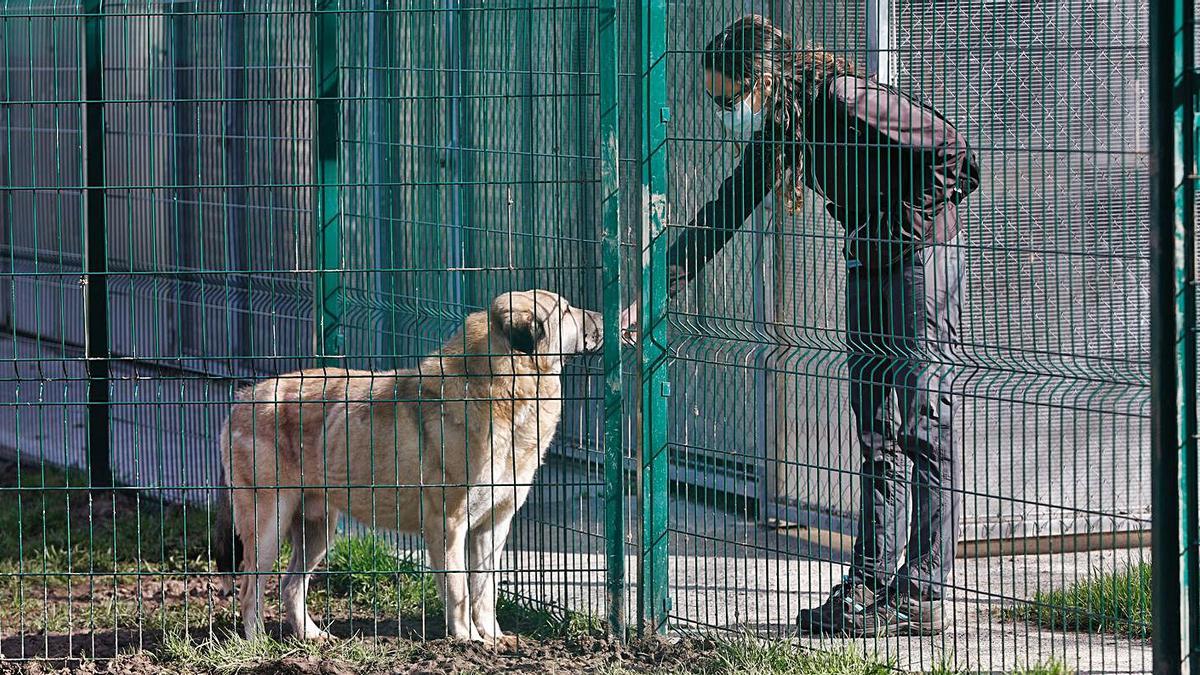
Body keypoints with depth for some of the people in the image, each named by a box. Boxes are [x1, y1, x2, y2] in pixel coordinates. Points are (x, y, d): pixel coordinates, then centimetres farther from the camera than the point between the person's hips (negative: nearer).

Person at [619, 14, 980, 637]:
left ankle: (921, 597, -7)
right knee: (874, 434, 8)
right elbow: (721, 217, 10)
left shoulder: (842, 97, -22)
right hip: (869, 262, 9)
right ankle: (869, 583, 11)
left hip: (921, 254, -9)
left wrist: (901, 224, -15)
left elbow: (957, 161, -21)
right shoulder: (773, 133, 4)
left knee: (926, 433, -7)